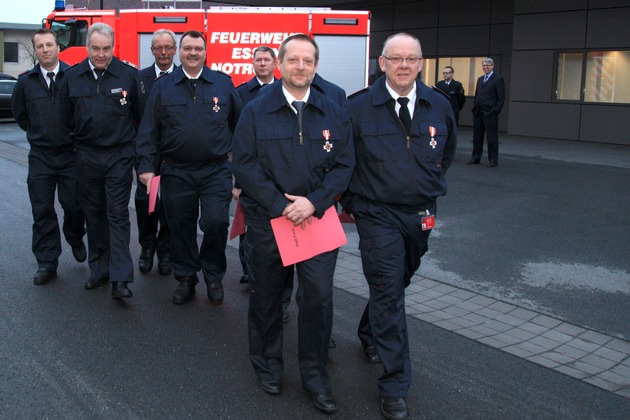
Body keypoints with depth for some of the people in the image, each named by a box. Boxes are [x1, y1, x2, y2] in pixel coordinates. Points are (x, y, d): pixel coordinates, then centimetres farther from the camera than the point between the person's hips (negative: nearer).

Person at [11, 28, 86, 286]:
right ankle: (46, 263, 12)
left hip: (70, 154, -2)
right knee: (42, 211, 4)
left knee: (73, 205, 2)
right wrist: (36, 132, 14)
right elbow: (19, 113, 19)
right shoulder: (26, 82, 4)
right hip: (40, 156, 3)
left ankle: (75, 240, 33)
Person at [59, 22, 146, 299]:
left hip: (120, 156, -3)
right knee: (94, 214, 11)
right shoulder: (72, 77, 3)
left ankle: (120, 279, -6)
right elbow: (67, 117, 13)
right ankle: (99, 270, 23)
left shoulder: (129, 75, -5)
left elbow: (142, 115, 2)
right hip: (86, 156, 4)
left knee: (118, 214, -5)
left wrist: (134, 146, 5)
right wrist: (79, 142, 14)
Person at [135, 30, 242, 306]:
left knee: (216, 223, -8)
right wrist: (145, 166, -5)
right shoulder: (163, 87, 5)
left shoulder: (223, 83, 4)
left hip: (216, 170, -1)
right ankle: (185, 278, 25)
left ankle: (213, 276, 14)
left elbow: (240, 124, 8)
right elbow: (148, 130, 3)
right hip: (176, 172, 1)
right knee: (180, 228, 8)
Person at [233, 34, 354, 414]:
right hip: (267, 217, 0)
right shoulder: (256, 111, -1)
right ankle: (268, 363, 34)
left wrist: (313, 203, -14)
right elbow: (245, 165, -5)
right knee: (266, 296, 12)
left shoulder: (333, 114, 3)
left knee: (319, 296, -1)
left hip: (317, 217, 1)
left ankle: (316, 375, 18)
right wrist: (281, 205, -14)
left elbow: (344, 166, 1)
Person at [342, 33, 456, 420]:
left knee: (396, 283, 19)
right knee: (388, 293, -6)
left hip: (421, 214, 4)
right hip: (377, 214, -4)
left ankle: (369, 335, 48)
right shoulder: (358, 107, -9)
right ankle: (395, 386, 2)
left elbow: (447, 153, 20)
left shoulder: (439, 106, 2)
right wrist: (351, 201, 4)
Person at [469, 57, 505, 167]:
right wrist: (475, 108, 11)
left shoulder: (498, 79, -3)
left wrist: (496, 111, -13)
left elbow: (501, 98, -7)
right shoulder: (480, 79, 18)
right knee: (477, 136, 11)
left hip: (490, 113, -7)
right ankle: (476, 157, 20)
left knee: (492, 137, -1)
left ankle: (493, 160, 5)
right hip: (478, 113, 7)